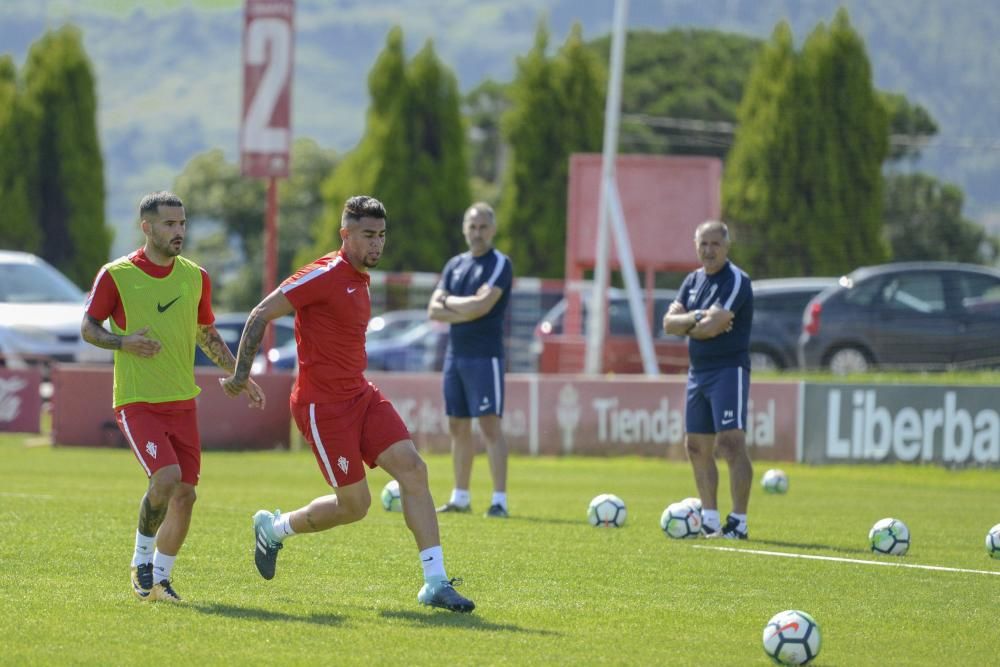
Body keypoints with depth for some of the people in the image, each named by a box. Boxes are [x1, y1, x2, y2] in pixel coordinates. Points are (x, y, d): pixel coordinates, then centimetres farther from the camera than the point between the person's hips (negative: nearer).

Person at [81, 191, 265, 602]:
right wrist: (123, 342, -18)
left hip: (182, 401, 5)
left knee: (184, 494, 0)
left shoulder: (195, 277, 8)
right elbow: (88, 328, 1)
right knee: (166, 477, -23)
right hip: (136, 402, -5)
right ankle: (142, 557, 0)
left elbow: (207, 335, 21)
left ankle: (159, 578, 18)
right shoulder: (116, 275, -5)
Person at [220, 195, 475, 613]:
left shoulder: (360, 280, 13)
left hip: (360, 395, 8)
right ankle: (274, 528, 24)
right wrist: (240, 373, -15)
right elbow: (261, 314, -14)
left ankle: (435, 582, -10)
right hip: (323, 404, -8)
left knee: (413, 469, -9)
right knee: (354, 505, -3)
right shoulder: (326, 275, -15)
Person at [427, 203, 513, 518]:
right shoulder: (455, 265, 13)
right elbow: (433, 311, 5)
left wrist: (449, 301, -4)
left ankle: (499, 500, -14)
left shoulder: (500, 264, -6)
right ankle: (460, 497, 19)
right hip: (455, 353, 7)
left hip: (484, 356, -7)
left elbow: (482, 304, -19)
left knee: (489, 425, -11)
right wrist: (468, 311, -11)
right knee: (457, 427, 11)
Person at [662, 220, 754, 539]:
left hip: (729, 369, -9)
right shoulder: (694, 280, 13)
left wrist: (687, 327, -1)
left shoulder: (735, 280, -11)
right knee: (697, 448, 11)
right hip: (698, 370, 9)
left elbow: (713, 326, -21)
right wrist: (696, 318, -15)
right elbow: (669, 322, 3)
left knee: (731, 443, -15)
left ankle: (739, 523, -16)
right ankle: (710, 519, 20)